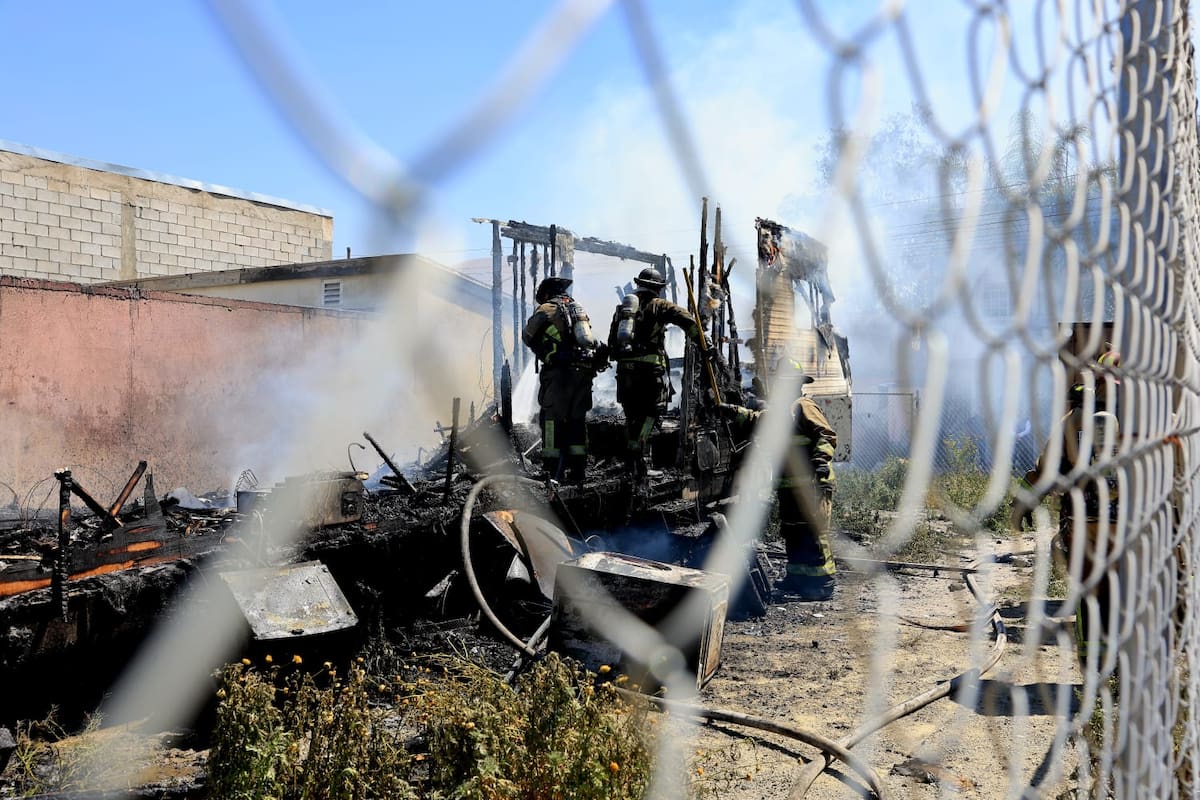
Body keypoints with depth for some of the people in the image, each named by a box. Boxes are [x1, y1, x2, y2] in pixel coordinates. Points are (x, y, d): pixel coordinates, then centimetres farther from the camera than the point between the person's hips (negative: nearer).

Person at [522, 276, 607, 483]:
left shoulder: (546, 309, 4)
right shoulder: (579, 309, 21)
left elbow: (527, 336, 12)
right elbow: (591, 340, 15)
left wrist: (541, 350, 29)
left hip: (559, 371, -5)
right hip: (584, 371, 5)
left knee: (552, 417, -1)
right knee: (577, 419, 10)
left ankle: (552, 469, -5)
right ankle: (578, 470, 10)